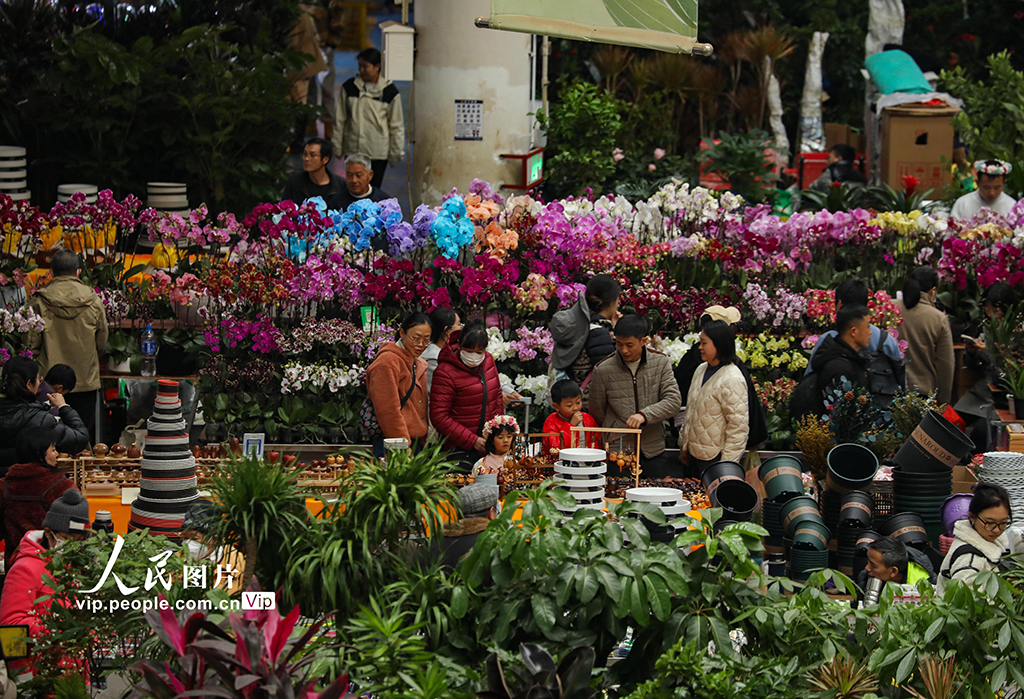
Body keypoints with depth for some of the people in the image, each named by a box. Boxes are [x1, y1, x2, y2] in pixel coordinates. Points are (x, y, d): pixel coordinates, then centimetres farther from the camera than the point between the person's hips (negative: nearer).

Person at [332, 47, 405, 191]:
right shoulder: (349, 87, 3)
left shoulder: (389, 92, -2)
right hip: (352, 150, 2)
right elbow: (340, 121, 8)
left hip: (378, 153, -2)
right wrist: (336, 146, 8)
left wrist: (396, 152, 4)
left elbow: (396, 126, 4)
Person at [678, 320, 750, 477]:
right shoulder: (701, 370, 9)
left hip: (715, 458, -8)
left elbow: (738, 425, -18)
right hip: (694, 454, 8)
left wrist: (727, 463, -18)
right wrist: (684, 446, 19)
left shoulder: (732, 380, -17)